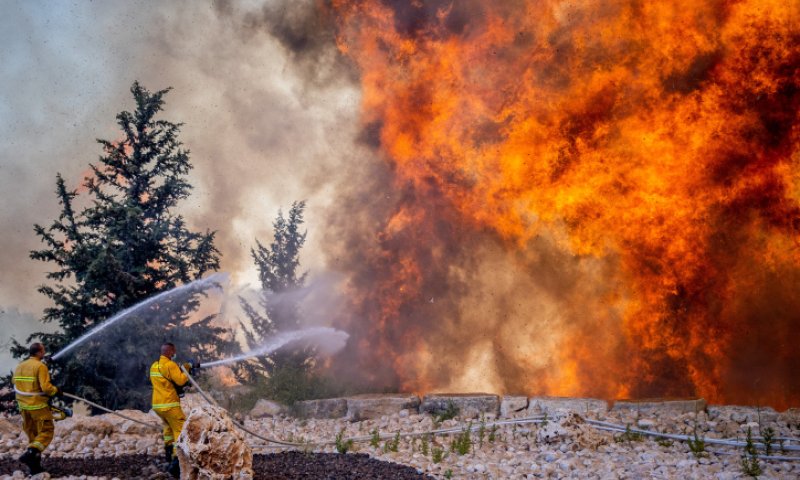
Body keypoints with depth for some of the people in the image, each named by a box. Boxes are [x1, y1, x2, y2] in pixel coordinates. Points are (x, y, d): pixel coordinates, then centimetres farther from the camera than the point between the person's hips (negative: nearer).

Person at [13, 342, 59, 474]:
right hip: (38, 405, -8)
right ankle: (30, 453, -20)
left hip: (23, 405, 8)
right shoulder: (40, 366, -16)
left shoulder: (20, 366, 7)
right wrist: (55, 390, -5)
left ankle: (35, 466, 16)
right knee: (46, 431, 1)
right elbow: (46, 387, -23)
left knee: (32, 433, 15)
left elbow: (15, 382, 15)